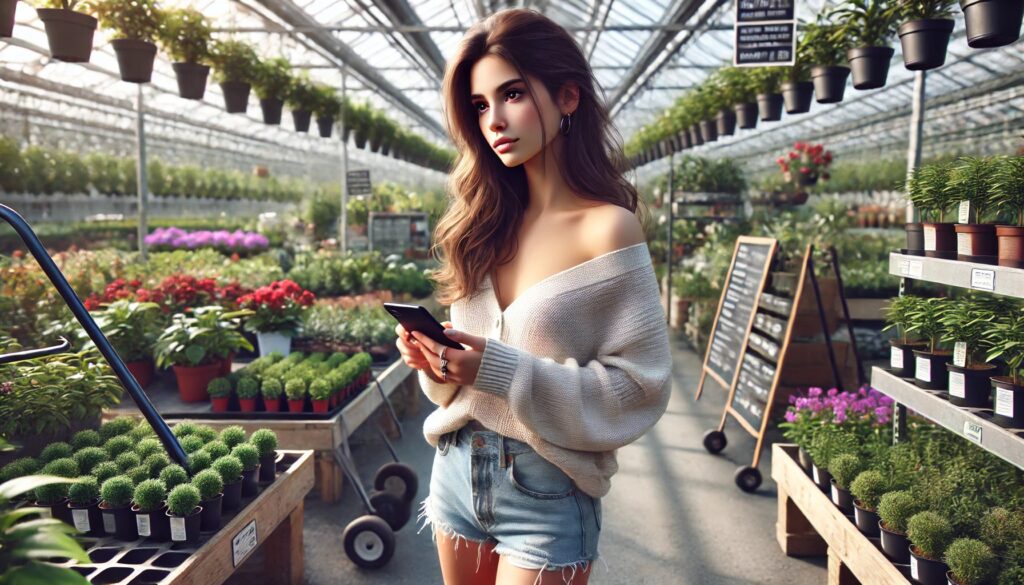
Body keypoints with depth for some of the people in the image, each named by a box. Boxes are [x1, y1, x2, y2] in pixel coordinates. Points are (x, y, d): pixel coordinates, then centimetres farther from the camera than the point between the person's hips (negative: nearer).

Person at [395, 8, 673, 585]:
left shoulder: (607, 228, -15)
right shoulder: (487, 222, 3)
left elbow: (640, 387, -15)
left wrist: (505, 371, -24)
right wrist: (435, 360, -9)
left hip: (547, 487, -5)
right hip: (457, 468, 6)